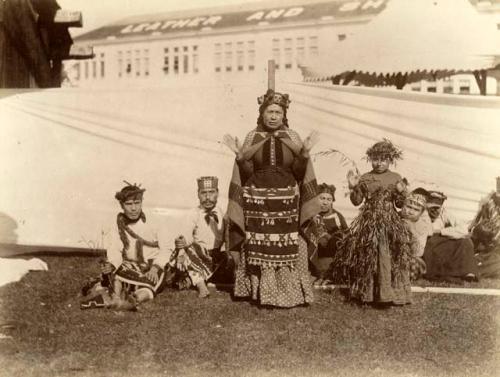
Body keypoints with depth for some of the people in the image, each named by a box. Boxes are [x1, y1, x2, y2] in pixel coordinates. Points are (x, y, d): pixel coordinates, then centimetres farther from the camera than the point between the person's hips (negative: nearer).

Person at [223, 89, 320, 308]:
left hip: (286, 201, 0)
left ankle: (289, 292, 8)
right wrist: (239, 154, -14)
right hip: (258, 199, 0)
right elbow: (246, 171, 0)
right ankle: (260, 292, 10)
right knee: (259, 247, 0)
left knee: (286, 248, -1)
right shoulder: (252, 137, 5)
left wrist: (305, 152, -14)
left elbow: (299, 171, 1)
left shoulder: (292, 138, 5)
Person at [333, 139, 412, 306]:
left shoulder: (396, 178, 3)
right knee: (367, 256, 5)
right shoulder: (365, 178, 4)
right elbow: (357, 201, 3)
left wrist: (401, 193, -14)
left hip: (390, 223, -1)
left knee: (386, 256, -9)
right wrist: (353, 187, -12)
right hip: (369, 222, 1)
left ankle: (386, 294, -4)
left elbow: (399, 204, 5)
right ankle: (365, 292, 18)